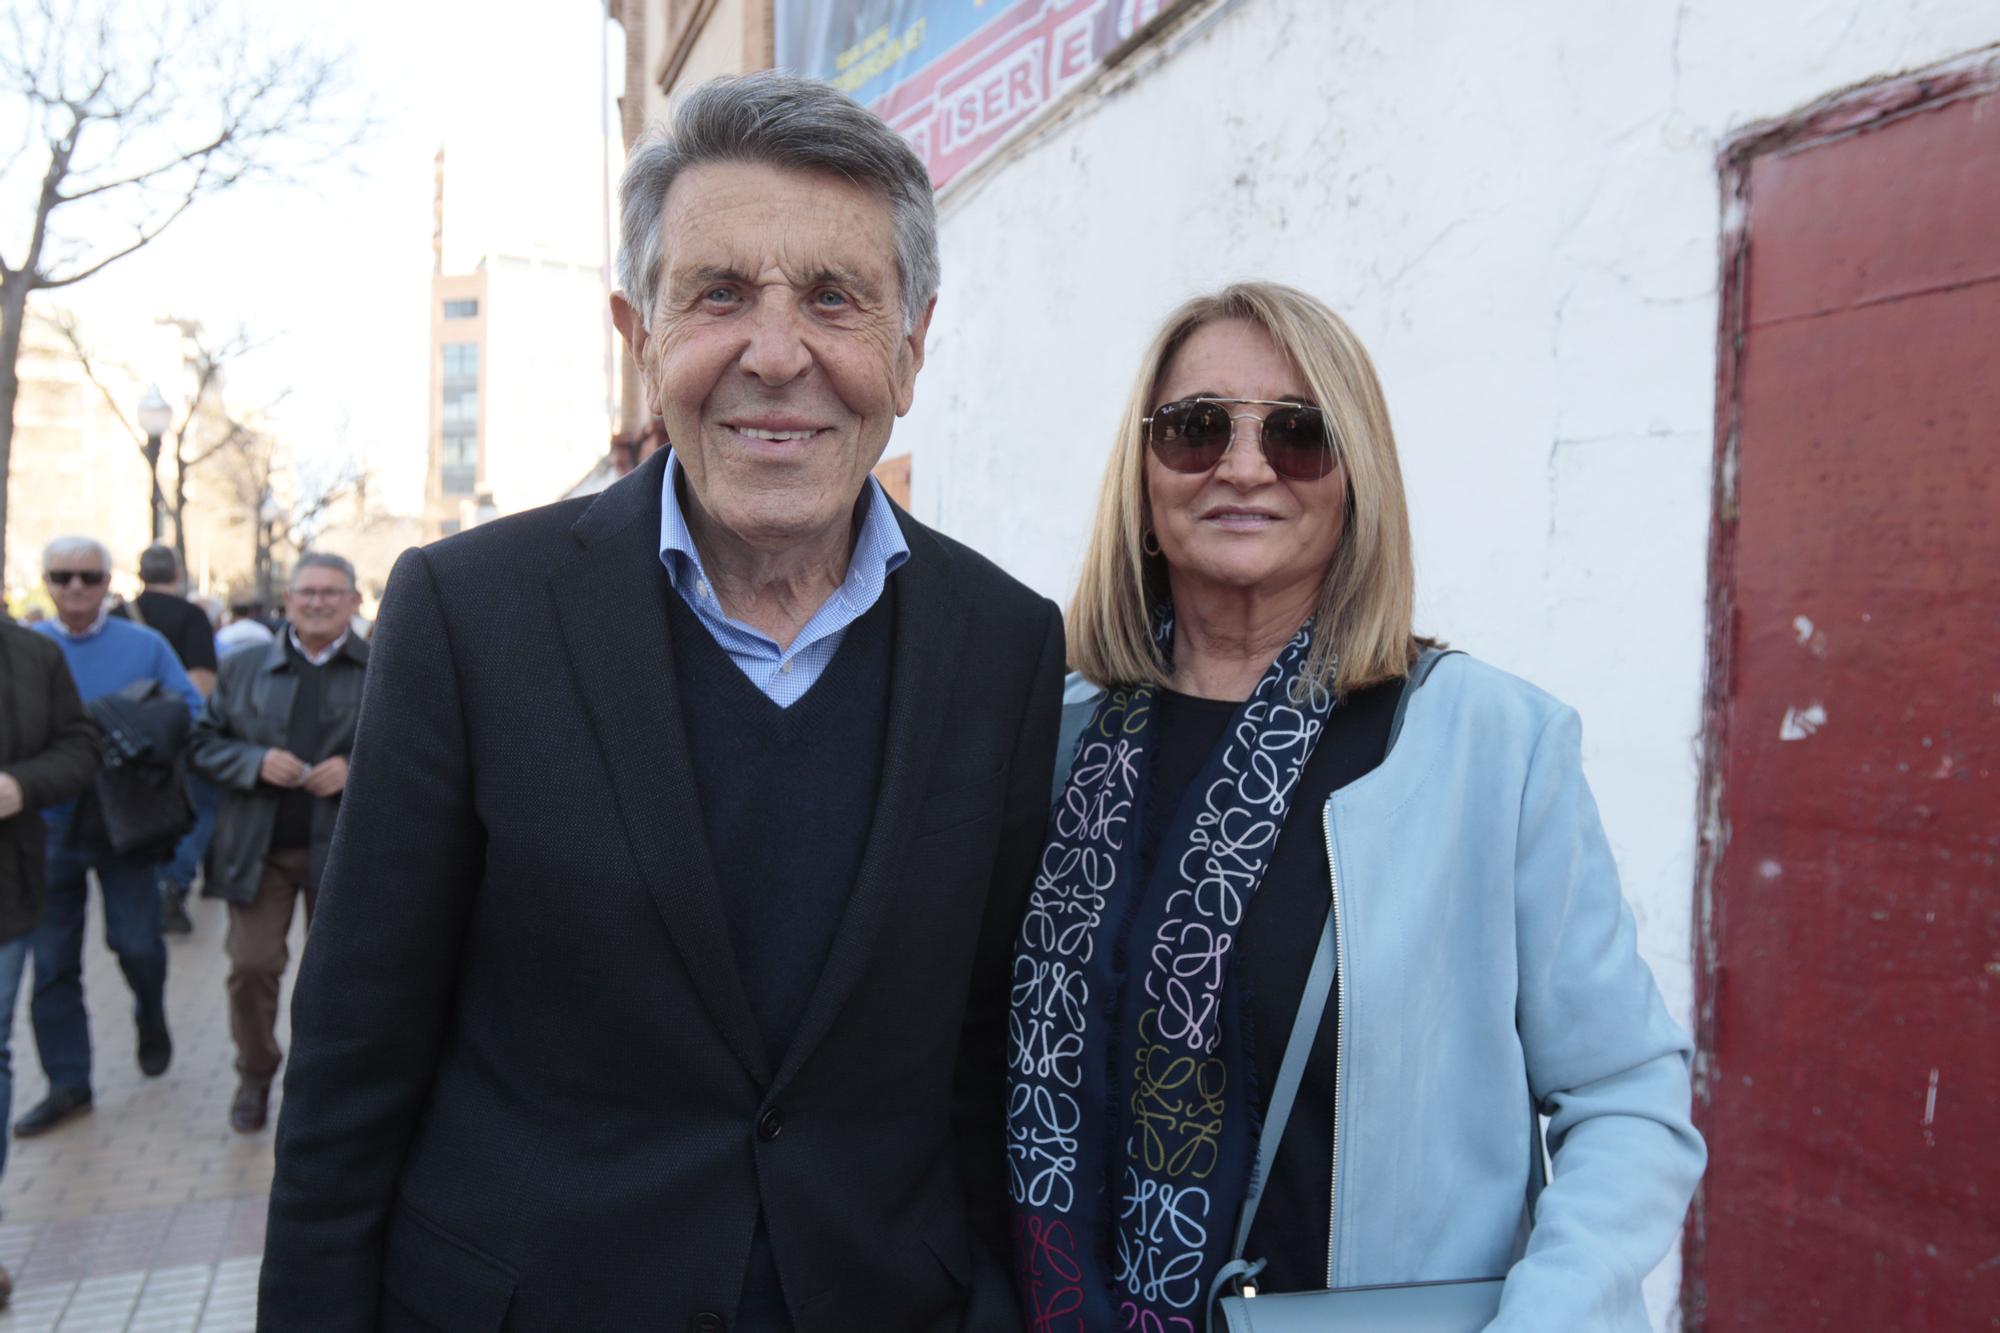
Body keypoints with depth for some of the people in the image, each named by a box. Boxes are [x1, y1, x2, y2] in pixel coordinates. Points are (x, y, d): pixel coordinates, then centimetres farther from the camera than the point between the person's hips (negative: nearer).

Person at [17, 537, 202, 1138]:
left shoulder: (145, 645, 2)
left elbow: (192, 714, 0)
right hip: (50, 824, 2)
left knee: (135, 942, -1)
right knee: (52, 961, 6)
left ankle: (151, 1016, 33)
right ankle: (68, 1082, 18)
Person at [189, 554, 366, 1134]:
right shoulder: (243, 669, 9)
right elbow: (203, 743, 7)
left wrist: (355, 771, -18)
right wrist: (256, 761, -12)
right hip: (259, 849, 2)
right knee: (252, 965, 0)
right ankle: (254, 1074, 24)